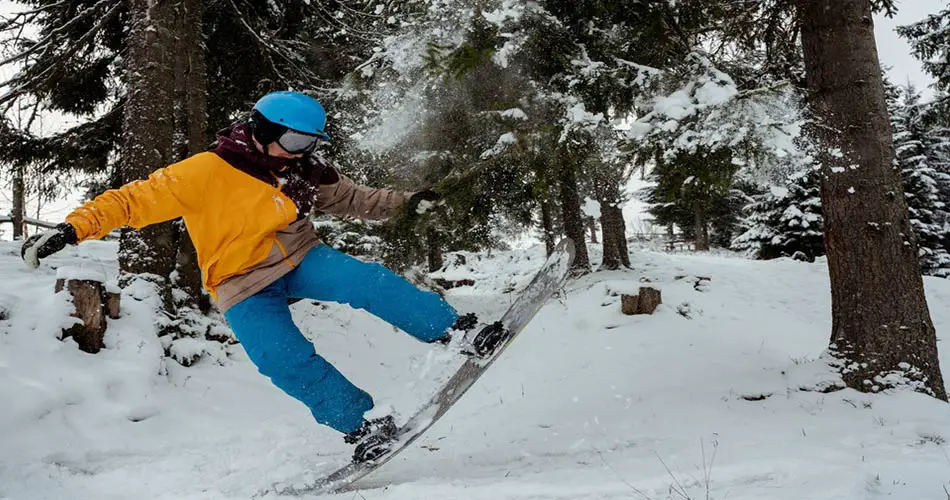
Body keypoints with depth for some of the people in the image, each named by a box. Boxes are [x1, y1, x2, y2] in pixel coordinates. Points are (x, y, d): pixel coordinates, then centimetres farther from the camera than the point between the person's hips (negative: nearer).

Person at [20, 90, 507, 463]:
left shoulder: (305, 173, -1)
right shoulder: (208, 171, -20)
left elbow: (352, 198, 14)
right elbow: (137, 198, -18)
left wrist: (404, 202, 6)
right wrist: (73, 227, -27)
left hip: (297, 259, 4)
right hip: (243, 288, -4)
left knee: (369, 281, -20)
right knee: (289, 363, -21)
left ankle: (458, 331, -12)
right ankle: (365, 424, -7)